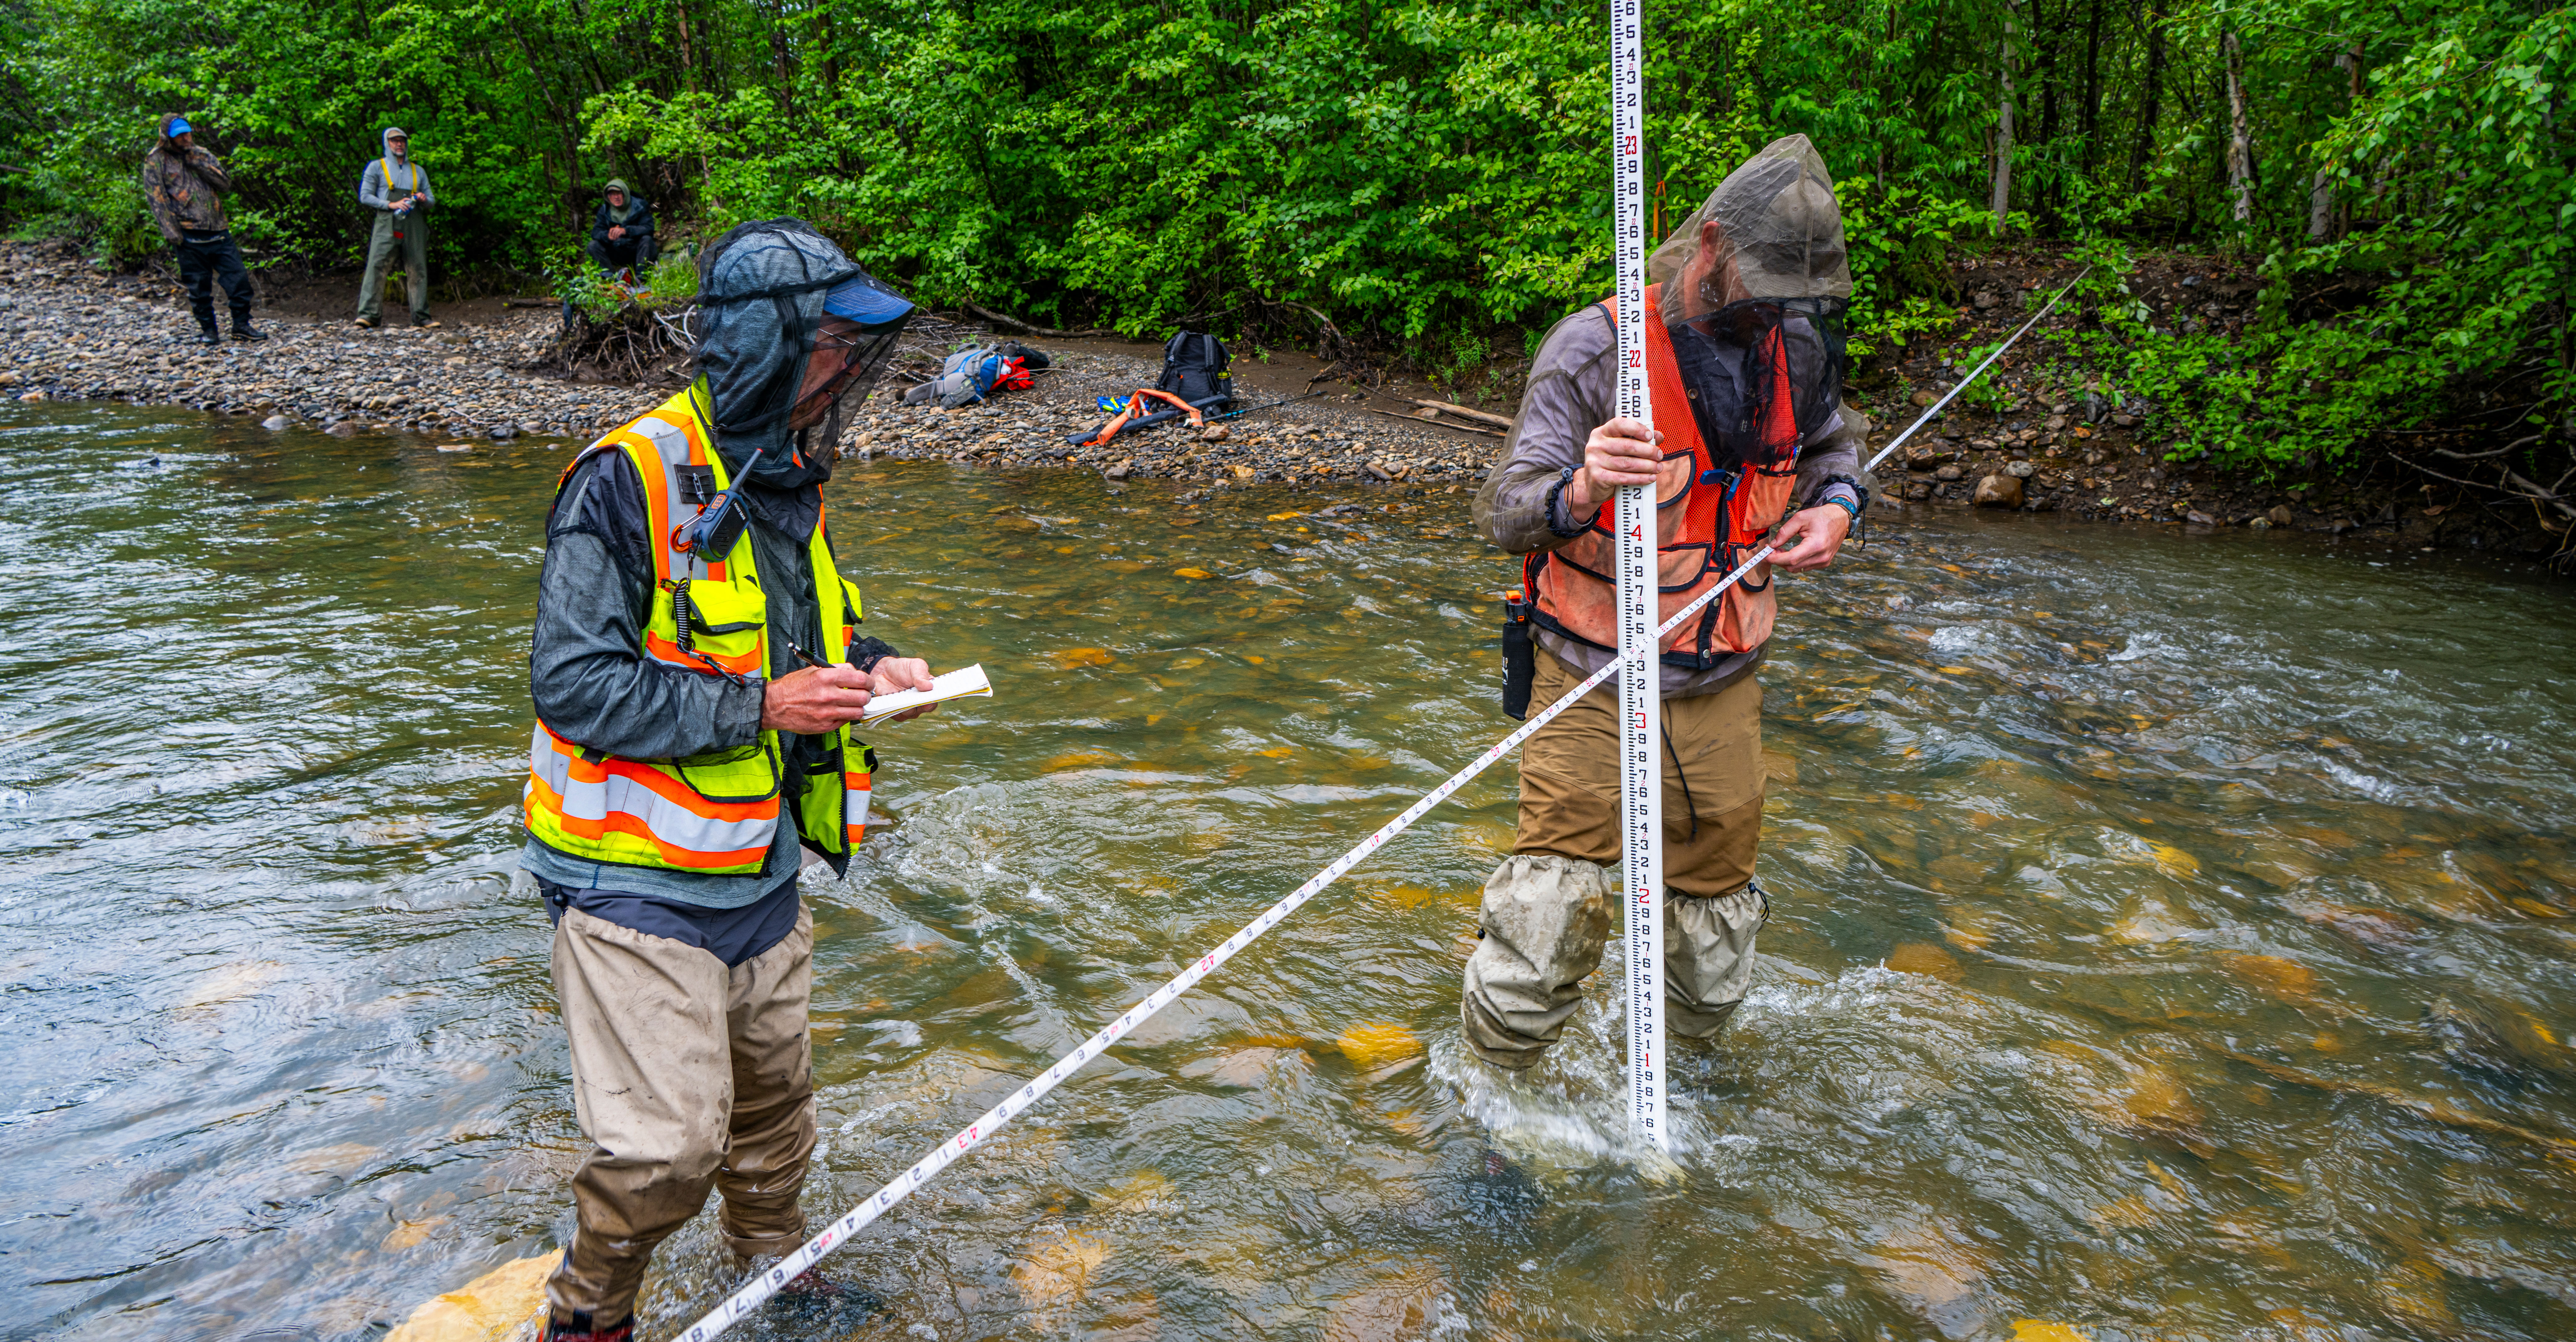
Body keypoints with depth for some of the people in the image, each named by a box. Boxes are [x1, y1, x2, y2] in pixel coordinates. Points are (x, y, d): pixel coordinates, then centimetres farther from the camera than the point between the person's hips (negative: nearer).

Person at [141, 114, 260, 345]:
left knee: (238, 278, -1)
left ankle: (242, 326, 9)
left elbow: (226, 184, 2)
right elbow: (156, 198, -4)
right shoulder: (156, 161, 2)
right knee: (199, 286, 1)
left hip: (218, 230, 3)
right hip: (189, 234, -3)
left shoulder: (203, 155, 14)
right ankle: (208, 330, 13)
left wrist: (199, 163, -8)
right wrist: (170, 230, -13)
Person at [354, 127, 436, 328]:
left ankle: (421, 317, 3)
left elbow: (432, 200, 22)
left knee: (418, 271, 0)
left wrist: (424, 200, -3)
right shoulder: (377, 167, 12)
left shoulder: (418, 171, 24)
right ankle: (369, 315, -17)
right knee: (377, 267, -13)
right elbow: (365, 197, 4)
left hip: (414, 226, 3)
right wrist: (391, 205, -10)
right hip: (387, 224, -3)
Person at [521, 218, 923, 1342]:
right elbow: (572, 683, -23)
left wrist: (869, 665, 1)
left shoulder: (788, 480, 7)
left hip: (760, 867, 8)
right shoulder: (630, 479, -20)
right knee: (671, 1144, -5)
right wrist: (758, 708, -26)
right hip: (640, 878, -8)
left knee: (774, 1093, 22)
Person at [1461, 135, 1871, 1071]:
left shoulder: (1794, 348, 3)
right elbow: (1501, 512, -20)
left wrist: (1835, 507, 1)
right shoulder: (1597, 347, -15)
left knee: (1712, 959, 15)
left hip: (1722, 694, 5)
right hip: (1594, 690, -5)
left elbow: (1834, 441, 25)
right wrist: (1580, 492, -43)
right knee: (1549, 921, -11)